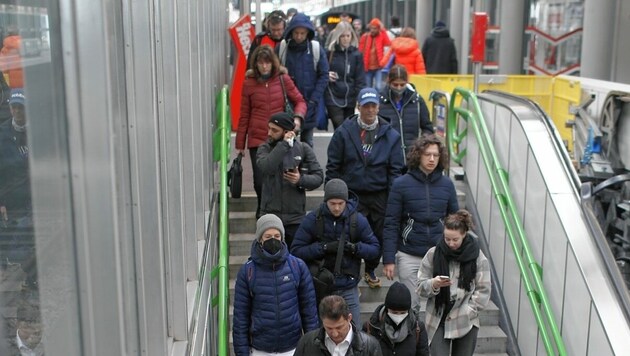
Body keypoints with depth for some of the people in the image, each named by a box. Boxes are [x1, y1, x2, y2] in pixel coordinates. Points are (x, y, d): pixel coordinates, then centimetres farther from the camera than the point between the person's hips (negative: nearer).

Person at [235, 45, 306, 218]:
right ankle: (262, 209, 25)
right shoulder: (249, 83, 3)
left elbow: (300, 101, 10)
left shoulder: (283, 79, 3)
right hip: (257, 139, 0)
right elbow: (244, 115, 7)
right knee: (260, 181, -4)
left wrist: (297, 117, -12)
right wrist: (240, 144, 9)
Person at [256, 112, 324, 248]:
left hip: (296, 217, 0)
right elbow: (265, 167, -21)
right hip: (270, 216, 0)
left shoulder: (303, 149, 2)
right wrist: (284, 144, -18)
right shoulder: (265, 148, 1)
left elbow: (319, 177, 1)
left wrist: (301, 179, -18)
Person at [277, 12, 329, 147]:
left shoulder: (316, 49, -3)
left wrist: (314, 99, -8)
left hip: (309, 102, 0)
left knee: (307, 141, 9)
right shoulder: (282, 47, -3)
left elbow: (324, 75, -1)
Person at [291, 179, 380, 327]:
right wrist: (324, 247, -22)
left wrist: (355, 248, -18)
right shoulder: (312, 220, -7)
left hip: (348, 289, 1)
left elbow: (375, 249, 2)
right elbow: (296, 250, -10)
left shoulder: (357, 220, -4)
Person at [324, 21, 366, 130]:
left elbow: (360, 79, 1)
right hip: (333, 99, -1)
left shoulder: (356, 54, 2)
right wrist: (326, 76, -9)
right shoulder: (330, 52, 2)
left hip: (350, 100, 1)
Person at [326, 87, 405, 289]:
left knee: (379, 235, 13)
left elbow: (396, 170, 1)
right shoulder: (344, 132, -3)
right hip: (352, 195, -2)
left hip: (380, 195, 2)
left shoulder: (390, 135, 1)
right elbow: (333, 166, -1)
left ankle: (371, 271, 36)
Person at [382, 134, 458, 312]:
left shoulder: (447, 184, 2)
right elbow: (391, 224, -4)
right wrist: (389, 259, -8)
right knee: (410, 304, 8)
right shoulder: (401, 184, -5)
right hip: (409, 257, -2)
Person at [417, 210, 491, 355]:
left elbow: (483, 291, -4)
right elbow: (420, 287, -1)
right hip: (437, 321, 0)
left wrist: (465, 313, -12)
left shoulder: (477, 256, -5)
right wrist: (433, 284, -22)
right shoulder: (433, 254, -4)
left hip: (466, 323, 1)